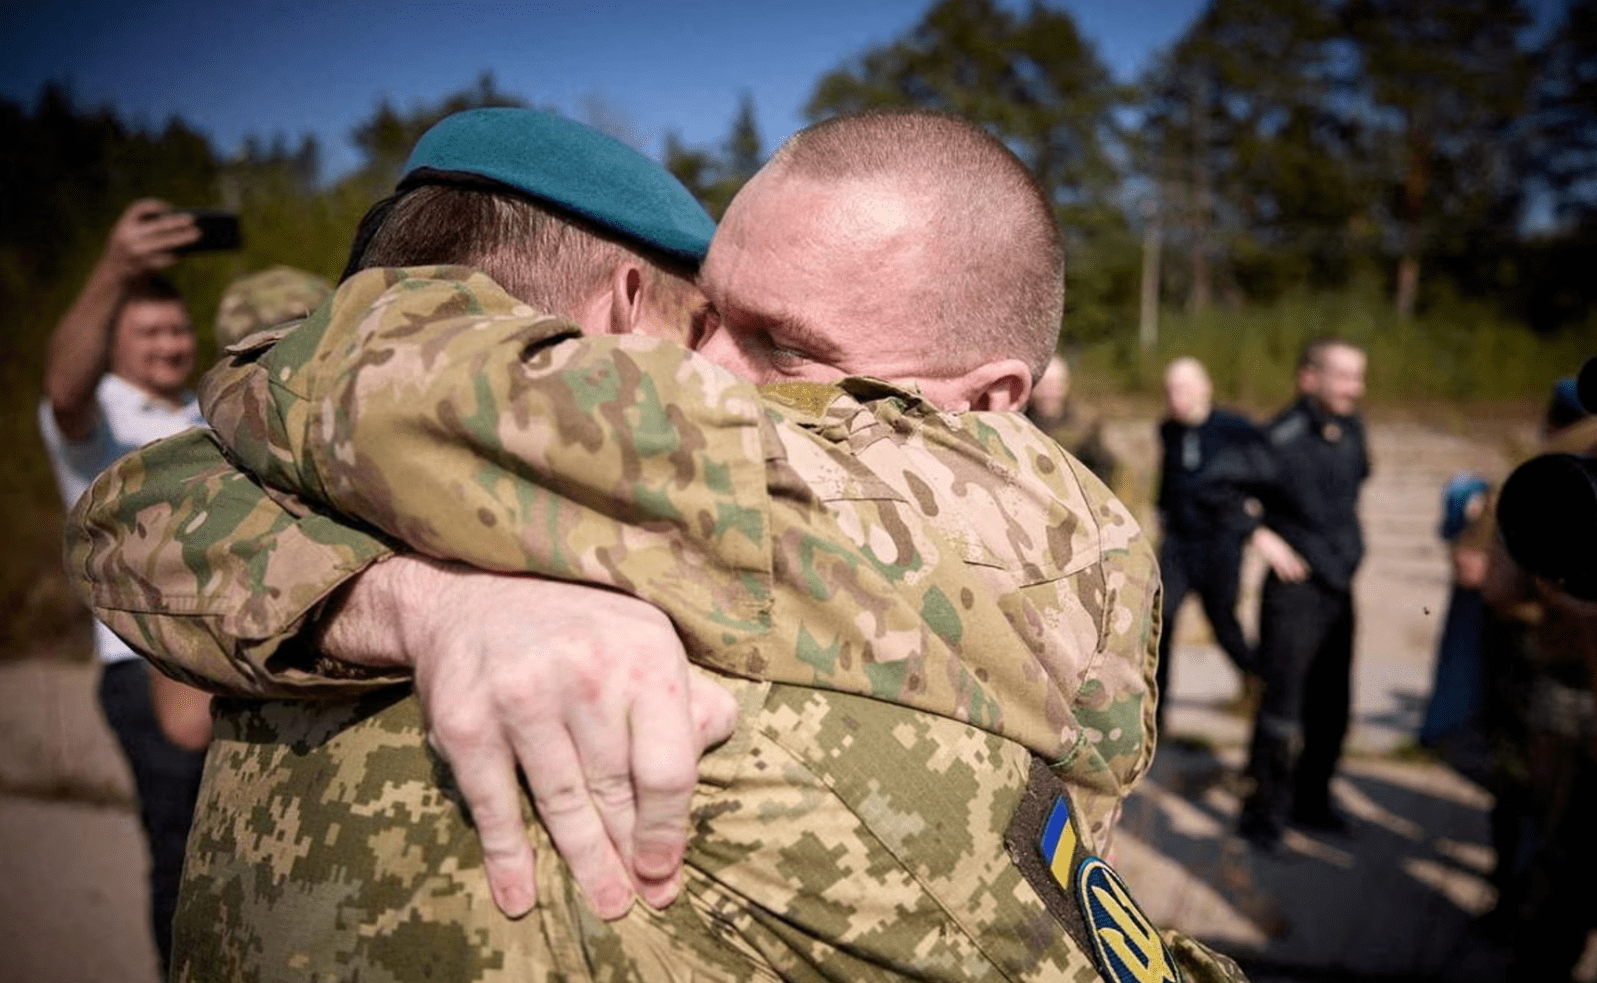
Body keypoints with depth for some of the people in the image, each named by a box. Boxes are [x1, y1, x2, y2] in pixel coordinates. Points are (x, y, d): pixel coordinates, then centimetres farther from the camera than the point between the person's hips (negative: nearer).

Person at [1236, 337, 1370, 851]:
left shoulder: (1351, 429, 5)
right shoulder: (1281, 439, -18)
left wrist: (1348, 545, 16)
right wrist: (1262, 537, -19)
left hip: (1339, 590, 7)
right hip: (1295, 590, -7)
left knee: (1331, 706, 15)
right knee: (1282, 705, -3)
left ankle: (1311, 800, 32)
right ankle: (1265, 811, 13)